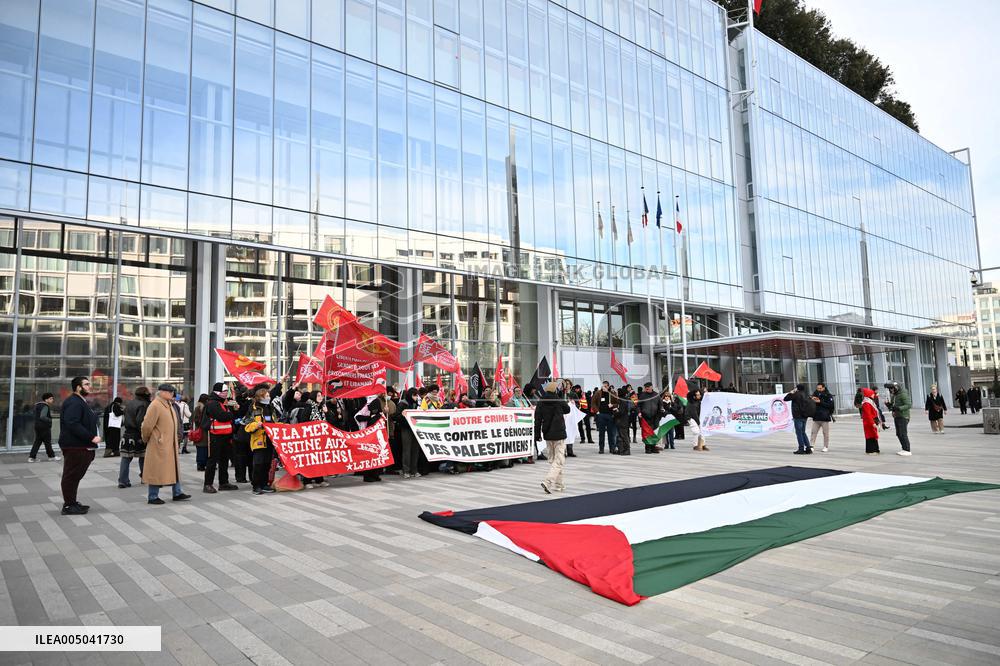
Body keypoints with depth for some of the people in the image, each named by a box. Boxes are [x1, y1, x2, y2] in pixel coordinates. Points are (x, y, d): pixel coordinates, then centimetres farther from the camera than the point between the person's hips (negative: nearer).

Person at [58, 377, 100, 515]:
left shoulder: (81, 402, 19)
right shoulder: (73, 403, -16)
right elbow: (73, 425, -26)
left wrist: (93, 437, 16)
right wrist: (91, 437, -25)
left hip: (81, 446, 11)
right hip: (75, 447, -11)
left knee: (74, 476, 17)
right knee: (71, 475, -2)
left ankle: (71, 503, 26)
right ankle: (69, 506, 5)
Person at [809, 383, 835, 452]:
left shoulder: (828, 395, -2)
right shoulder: (815, 394, 10)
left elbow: (830, 405, -14)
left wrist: (820, 402, -17)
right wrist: (812, 400, -6)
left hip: (825, 418, -4)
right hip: (816, 417, 4)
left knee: (826, 433, 4)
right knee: (813, 432, 0)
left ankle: (826, 447, 13)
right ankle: (811, 446, 0)